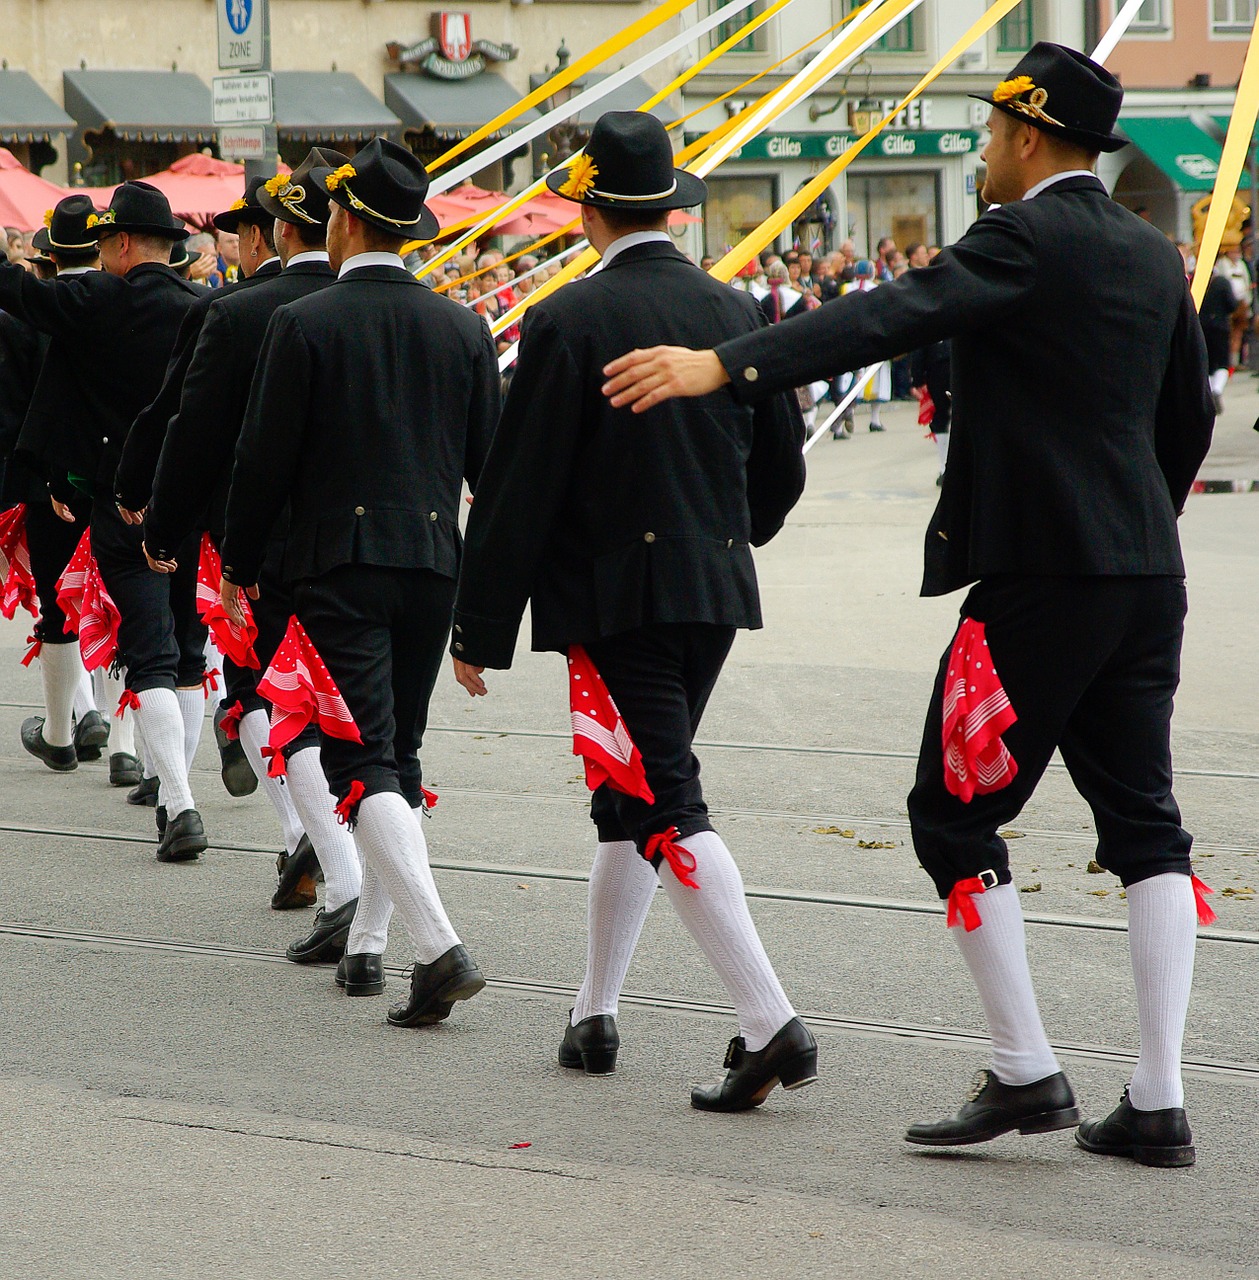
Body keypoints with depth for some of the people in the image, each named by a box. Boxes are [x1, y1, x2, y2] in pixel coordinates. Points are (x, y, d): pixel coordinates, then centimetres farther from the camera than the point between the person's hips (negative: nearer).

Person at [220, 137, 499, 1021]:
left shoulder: (304, 324, -7)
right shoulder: (462, 327, 5)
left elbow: (266, 458, -6)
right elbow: (489, 459, 9)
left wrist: (239, 565, 6)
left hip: (339, 566, -5)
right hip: (435, 562, 5)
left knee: (362, 760, -8)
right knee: (399, 754, 16)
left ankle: (441, 947, -23)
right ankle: (372, 940, 20)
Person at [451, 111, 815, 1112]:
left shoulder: (568, 322, -11)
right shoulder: (735, 312, 5)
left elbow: (518, 489, -10)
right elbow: (782, 467, 13)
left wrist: (483, 631, -4)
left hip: (612, 597, -6)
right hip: (716, 592, 6)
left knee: (668, 809, -8)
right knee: (633, 796, 17)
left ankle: (771, 1023, -19)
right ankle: (595, 1016, 24)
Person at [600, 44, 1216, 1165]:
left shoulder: (1027, 240, -11)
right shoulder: (1154, 256, 13)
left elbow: (891, 316, -26)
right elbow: (1189, 417, 23)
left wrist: (723, 366, -33)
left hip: (1040, 574, -8)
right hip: (1145, 578, 8)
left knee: (954, 814, 1)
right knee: (1142, 820, 9)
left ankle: (1024, 1073, 1)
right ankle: (1157, 1104, 7)